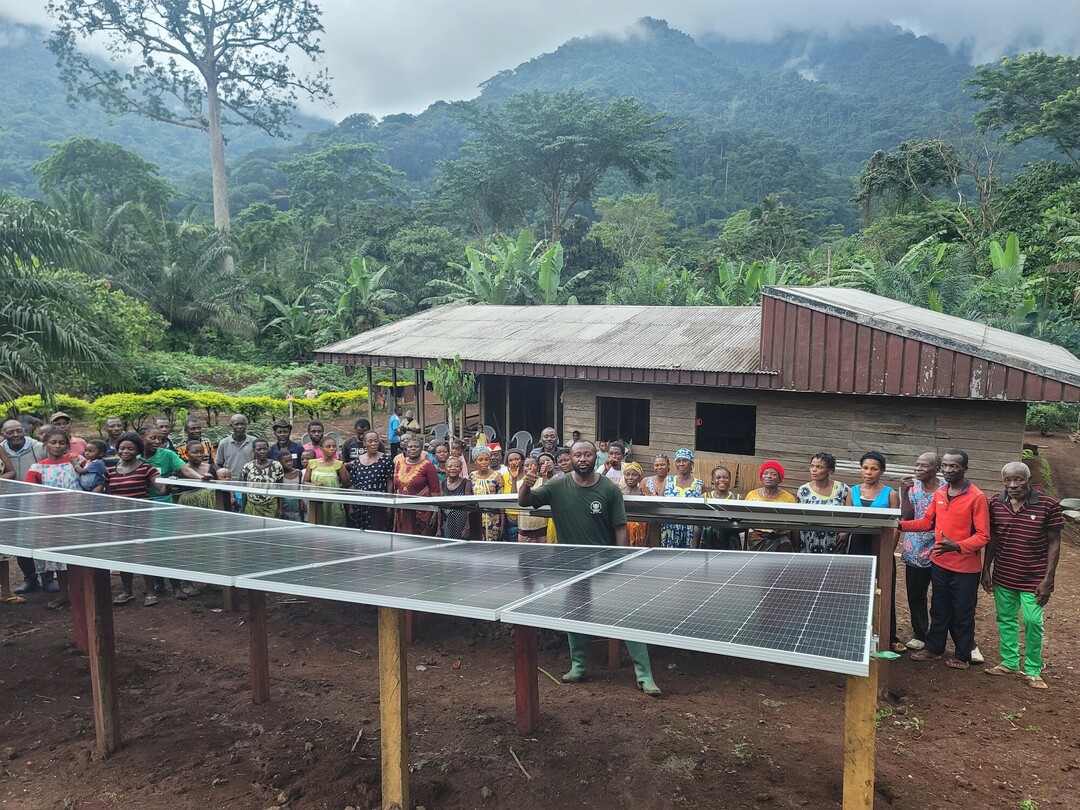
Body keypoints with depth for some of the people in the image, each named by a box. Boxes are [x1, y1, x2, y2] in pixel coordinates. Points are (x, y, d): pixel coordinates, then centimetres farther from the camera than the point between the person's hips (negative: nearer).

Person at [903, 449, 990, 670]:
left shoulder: (977, 497, -16)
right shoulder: (939, 493, 4)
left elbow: (983, 536, -17)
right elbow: (927, 522, 12)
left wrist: (957, 546, -31)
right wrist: (902, 525, -1)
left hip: (965, 568, -5)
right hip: (939, 563, 5)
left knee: (962, 614, 10)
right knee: (939, 609, 18)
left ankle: (962, 655, 26)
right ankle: (933, 647, 32)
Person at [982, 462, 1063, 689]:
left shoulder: (1048, 506, -12)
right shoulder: (996, 503, -2)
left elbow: (1054, 544, -7)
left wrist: (1048, 579, -10)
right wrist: (986, 569, 7)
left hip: (1033, 579, -3)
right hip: (1003, 576, 4)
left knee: (1033, 622, 0)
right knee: (1006, 620, 14)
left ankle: (1033, 670, 18)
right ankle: (1009, 662, 30)